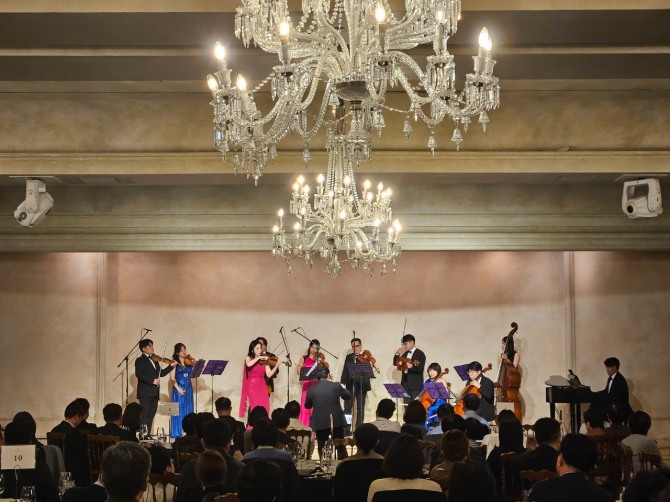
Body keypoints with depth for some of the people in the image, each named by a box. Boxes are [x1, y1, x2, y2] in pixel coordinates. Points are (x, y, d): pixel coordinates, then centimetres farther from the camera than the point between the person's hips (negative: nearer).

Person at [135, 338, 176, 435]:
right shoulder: (140, 360, -3)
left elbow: (161, 373, 22)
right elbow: (138, 374, -18)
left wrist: (171, 366, 10)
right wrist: (152, 381, -23)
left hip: (154, 393, 7)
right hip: (145, 393, -7)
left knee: (151, 415, 8)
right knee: (144, 415, -8)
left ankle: (148, 434, 13)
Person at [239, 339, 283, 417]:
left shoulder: (264, 360, 8)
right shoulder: (248, 358, 4)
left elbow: (269, 375, -2)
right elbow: (248, 364, -22)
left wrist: (276, 366, -13)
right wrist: (258, 358, -19)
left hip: (262, 385, 3)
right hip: (252, 385, -3)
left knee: (265, 407, -9)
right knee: (256, 407, -14)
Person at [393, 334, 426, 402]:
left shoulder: (420, 354, -7)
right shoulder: (405, 354, 15)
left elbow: (420, 369, -16)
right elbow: (395, 363, 16)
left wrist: (411, 366, -34)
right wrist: (397, 354, 1)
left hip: (415, 384, -7)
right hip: (405, 383, 7)